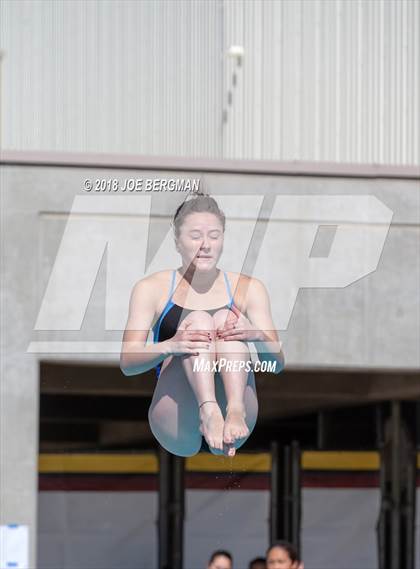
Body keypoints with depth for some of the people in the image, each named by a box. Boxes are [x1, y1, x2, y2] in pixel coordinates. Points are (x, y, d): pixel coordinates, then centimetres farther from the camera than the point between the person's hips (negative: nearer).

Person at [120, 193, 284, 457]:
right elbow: (127, 363, -3)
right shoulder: (152, 289, 9)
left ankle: (234, 413, -43)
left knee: (226, 317, -17)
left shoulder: (248, 288, 14)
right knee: (198, 319, -19)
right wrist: (170, 346, -25)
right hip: (176, 431, -1)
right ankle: (209, 413, -46)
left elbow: (277, 365, 5)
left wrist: (257, 336, -19)